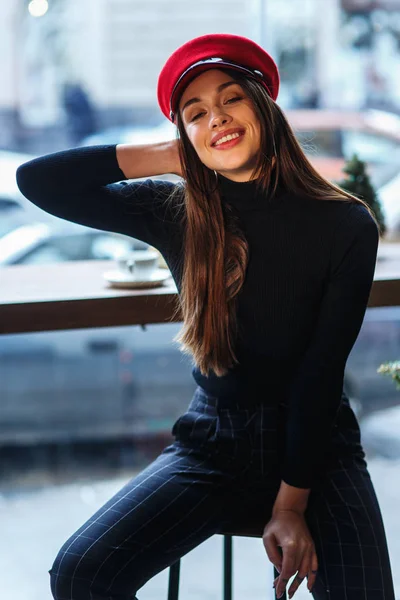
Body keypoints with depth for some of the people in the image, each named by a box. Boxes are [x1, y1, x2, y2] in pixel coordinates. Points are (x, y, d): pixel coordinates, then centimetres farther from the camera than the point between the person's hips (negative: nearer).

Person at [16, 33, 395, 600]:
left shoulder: (347, 224, -9)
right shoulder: (176, 212, -3)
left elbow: (321, 370, -9)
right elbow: (37, 180, -8)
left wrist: (291, 505, -11)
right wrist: (168, 157, -9)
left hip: (315, 441, -2)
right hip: (213, 441, 2)